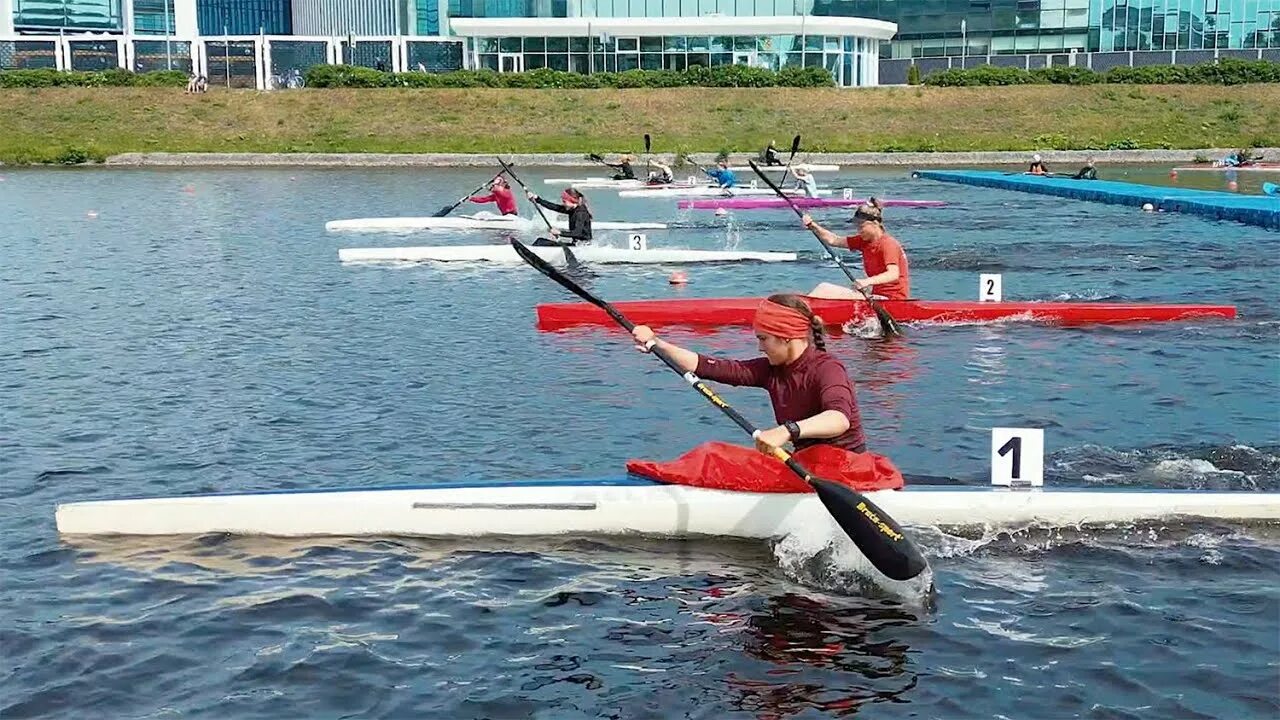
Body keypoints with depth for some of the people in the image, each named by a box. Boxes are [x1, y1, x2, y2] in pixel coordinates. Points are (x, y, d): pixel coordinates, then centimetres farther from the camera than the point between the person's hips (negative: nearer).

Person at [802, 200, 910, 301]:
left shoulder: (888, 244, -14)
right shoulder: (864, 241, 12)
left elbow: (894, 275, -30)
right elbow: (833, 240, 14)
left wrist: (868, 281, -46)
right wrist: (813, 226, -1)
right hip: (878, 296, 9)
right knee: (825, 288, 0)